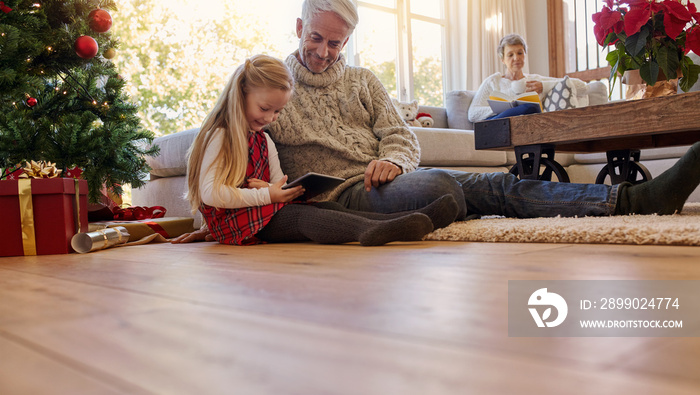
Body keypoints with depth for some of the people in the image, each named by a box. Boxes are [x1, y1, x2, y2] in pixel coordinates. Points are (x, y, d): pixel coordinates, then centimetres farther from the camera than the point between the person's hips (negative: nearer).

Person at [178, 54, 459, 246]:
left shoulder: (264, 141, 19)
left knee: (325, 207, -18)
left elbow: (278, 186, 10)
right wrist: (266, 195, -18)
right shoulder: (219, 136, -6)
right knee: (302, 216, -32)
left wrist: (274, 189, -16)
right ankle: (369, 230, -58)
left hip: (265, 213, 6)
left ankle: (414, 220, -37)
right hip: (234, 221, -6)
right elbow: (210, 193, -18)